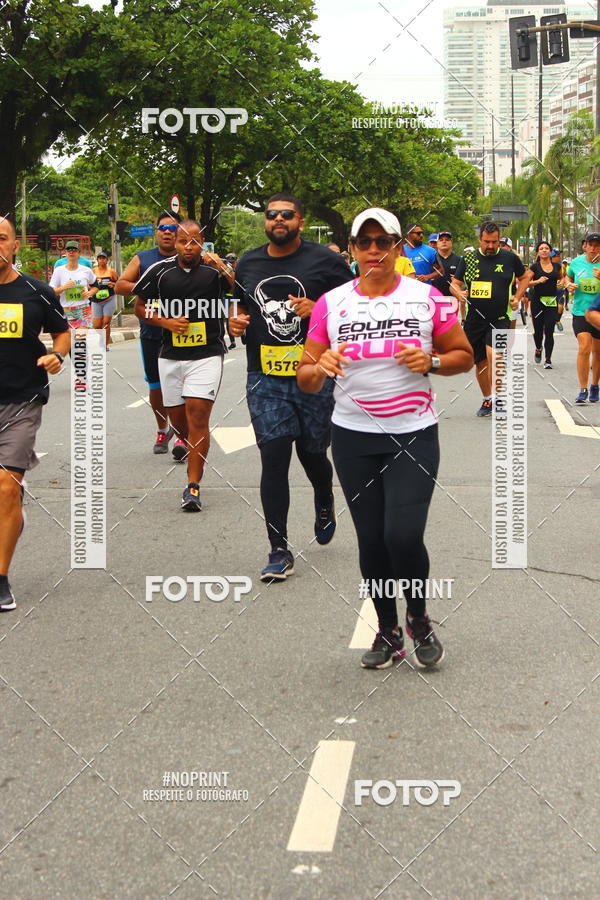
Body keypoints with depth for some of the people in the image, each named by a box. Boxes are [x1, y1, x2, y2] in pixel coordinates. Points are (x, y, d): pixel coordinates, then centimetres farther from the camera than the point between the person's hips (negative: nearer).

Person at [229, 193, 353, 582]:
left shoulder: (325, 260, -3)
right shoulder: (249, 264, 11)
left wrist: (318, 309, -19)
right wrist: (236, 321, 3)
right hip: (266, 378, 2)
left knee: (312, 453, 10)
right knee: (273, 458, -5)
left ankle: (324, 503, 47)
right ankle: (280, 550, 1)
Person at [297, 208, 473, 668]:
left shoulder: (427, 298, -1)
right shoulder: (331, 303, 2)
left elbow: (464, 355, 6)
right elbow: (306, 378, 5)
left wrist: (431, 361, -14)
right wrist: (321, 367, -18)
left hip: (414, 435, -2)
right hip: (353, 436, 2)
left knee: (403, 535, -13)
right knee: (371, 540, 8)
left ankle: (419, 618, 15)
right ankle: (388, 633, 26)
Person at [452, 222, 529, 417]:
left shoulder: (510, 258, 3)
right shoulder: (468, 259, 6)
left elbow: (523, 277, 20)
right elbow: (455, 283, 12)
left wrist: (517, 298, 6)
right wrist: (460, 294, -10)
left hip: (499, 318, -3)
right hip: (474, 319, 3)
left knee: (493, 355, -24)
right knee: (480, 362, 9)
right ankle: (487, 400, 27)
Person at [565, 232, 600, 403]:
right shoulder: (577, 262, 2)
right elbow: (568, 276, 22)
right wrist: (569, 285, 2)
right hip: (580, 311, 0)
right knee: (584, 348, -14)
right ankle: (582, 390, -9)